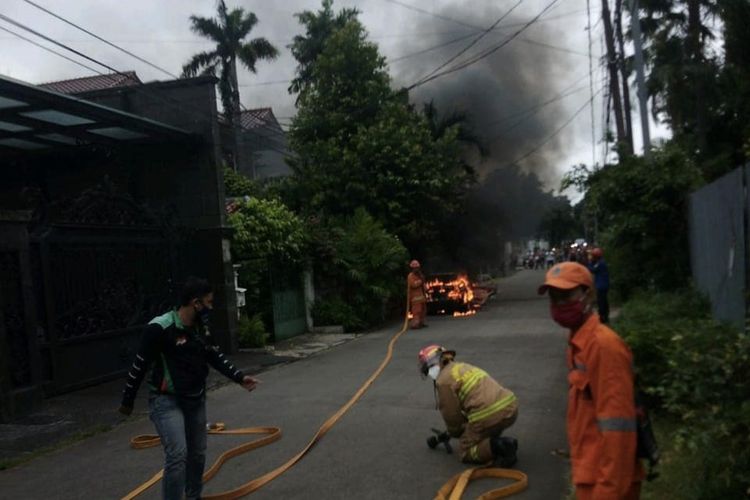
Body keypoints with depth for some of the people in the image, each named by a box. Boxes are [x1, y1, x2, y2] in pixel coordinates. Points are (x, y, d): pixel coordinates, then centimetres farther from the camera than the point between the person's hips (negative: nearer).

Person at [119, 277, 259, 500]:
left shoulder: (201, 326, -2)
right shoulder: (160, 328, -23)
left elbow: (214, 356, 10)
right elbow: (140, 365, -15)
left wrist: (239, 377, 2)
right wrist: (127, 401, -6)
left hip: (195, 399, 7)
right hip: (166, 400, -7)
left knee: (197, 454, 15)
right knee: (177, 454, -19)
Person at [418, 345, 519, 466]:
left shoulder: (444, 380, -2)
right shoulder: (463, 366, 24)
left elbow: (451, 413, 4)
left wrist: (455, 433, 23)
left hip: (487, 416, -8)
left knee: (465, 453, 13)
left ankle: (496, 446, -13)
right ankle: (504, 443, 10)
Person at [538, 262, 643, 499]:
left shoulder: (603, 345, -20)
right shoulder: (577, 343, 9)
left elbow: (617, 425, -23)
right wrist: (583, 469, 17)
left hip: (604, 479, -9)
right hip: (591, 473, 9)